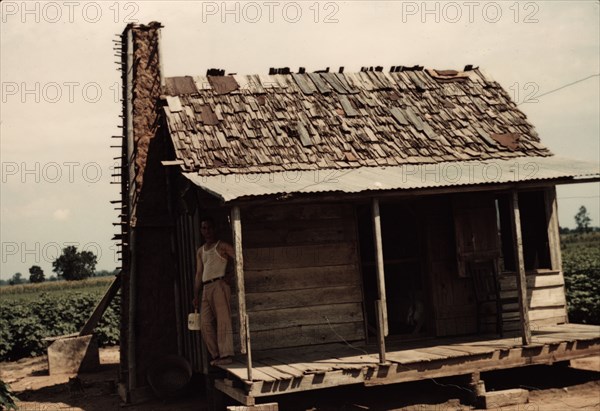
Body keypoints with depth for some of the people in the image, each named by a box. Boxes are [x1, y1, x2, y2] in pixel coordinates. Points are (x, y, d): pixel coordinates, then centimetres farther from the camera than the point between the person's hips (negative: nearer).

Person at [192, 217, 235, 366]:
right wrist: (196, 296, 15)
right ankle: (216, 355, 5)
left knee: (223, 320, -11)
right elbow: (199, 274, 20)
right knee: (205, 323, 1)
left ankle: (226, 354, -13)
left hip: (219, 285, -7)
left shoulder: (222, 246, 2)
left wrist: (230, 275, -9)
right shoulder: (200, 251, 22)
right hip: (206, 288, 7)